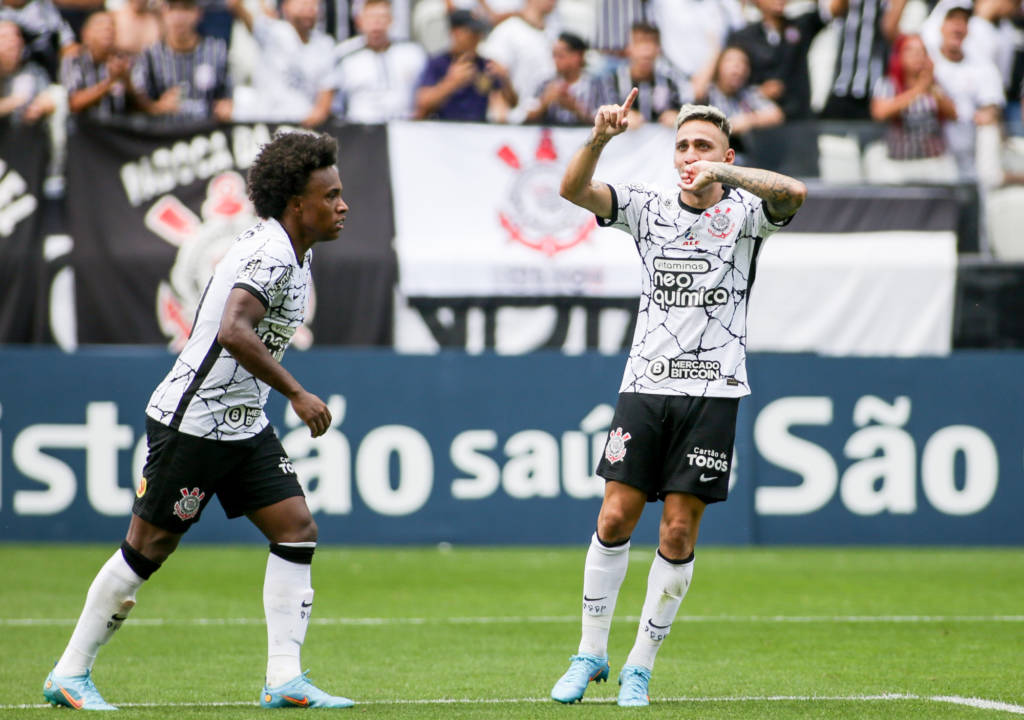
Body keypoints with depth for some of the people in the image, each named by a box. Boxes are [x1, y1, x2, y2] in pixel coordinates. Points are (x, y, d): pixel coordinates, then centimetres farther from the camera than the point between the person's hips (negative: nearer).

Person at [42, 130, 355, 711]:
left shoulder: (297, 253, 9)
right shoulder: (268, 256, -22)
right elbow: (234, 333, -37)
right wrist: (297, 394, -34)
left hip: (244, 422, 9)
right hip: (191, 420, -9)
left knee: (297, 530, -2)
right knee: (149, 547, 0)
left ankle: (285, 680, -2)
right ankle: (71, 674, 12)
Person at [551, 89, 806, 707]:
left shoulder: (744, 212, 2)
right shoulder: (648, 208, 9)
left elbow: (794, 194, -19)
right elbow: (574, 189, -5)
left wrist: (725, 173, -32)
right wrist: (601, 137, -23)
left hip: (713, 390, -2)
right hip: (646, 381, 2)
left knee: (679, 532, -2)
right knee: (616, 516, -3)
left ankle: (640, 666, 9)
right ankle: (591, 653, 10)